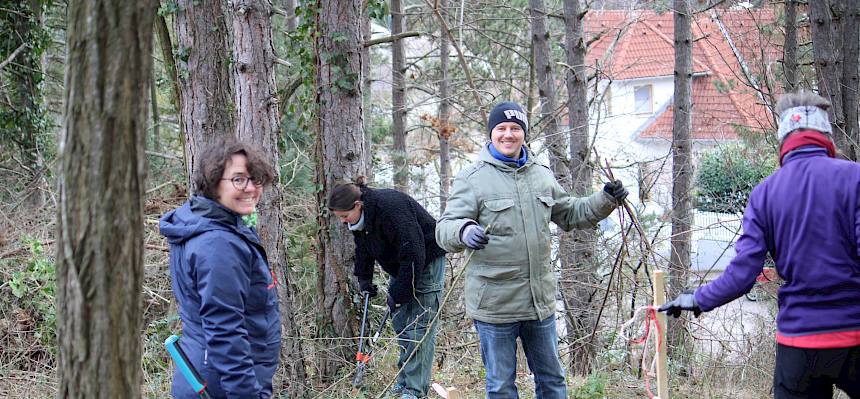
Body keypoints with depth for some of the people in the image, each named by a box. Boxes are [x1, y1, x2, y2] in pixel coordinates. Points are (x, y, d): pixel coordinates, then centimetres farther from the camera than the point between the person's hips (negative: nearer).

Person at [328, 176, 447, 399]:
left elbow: (413, 254, -31)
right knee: (399, 322, 10)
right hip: (401, 266, 9)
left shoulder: (391, 208, -32)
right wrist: (364, 279, 6)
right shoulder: (359, 217, -4)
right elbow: (363, 249, 15)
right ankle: (405, 380, 19)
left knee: (420, 327, -10)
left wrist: (399, 293, -25)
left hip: (426, 262, -9)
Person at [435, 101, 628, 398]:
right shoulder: (473, 179, -7)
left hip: (540, 300, 5)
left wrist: (606, 200, 8)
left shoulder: (542, 175, 10)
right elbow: (445, 228, -15)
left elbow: (570, 214, 22)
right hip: (495, 304, -5)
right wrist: (464, 232, -38)